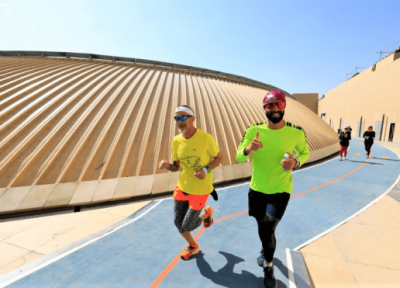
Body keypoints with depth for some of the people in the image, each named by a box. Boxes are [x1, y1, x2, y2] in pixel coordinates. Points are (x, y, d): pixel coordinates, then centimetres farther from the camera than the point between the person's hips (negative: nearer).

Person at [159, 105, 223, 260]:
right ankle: (193, 246, 46)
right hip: (182, 187, 5)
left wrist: (206, 169, -23)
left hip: (200, 190, -5)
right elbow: (177, 166, 4)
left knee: (187, 226, 4)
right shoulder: (176, 141, -6)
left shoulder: (206, 138, -19)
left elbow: (219, 158, -6)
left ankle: (206, 213, 36)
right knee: (178, 222, 14)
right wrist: (167, 165, -17)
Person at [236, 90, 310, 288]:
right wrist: (248, 149, -32)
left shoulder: (296, 133, -13)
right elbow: (238, 157, -9)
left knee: (267, 232, -5)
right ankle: (266, 250, 59)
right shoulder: (253, 130, -12)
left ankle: (268, 267, 30)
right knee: (263, 229, 22)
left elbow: (305, 152, 5)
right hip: (256, 189, 2)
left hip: (280, 191, -2)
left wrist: (295, 162, -18)